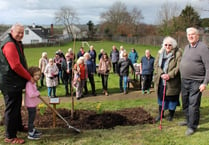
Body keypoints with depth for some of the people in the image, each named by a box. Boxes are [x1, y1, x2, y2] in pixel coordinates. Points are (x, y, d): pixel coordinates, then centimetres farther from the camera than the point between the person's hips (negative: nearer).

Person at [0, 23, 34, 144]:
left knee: (17, 107, 24)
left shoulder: (17, 44, 16)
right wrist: (29, 78, -17)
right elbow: (15, 66, -26)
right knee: (12, 109, -3)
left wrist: (28, 77, 17)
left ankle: (18, 126, 41)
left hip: (16, 82, 11)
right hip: (10, 83, -11)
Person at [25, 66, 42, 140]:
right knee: (31, 118, -3)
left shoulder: (33, 83, 11)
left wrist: (37, 93, 9)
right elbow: (31, 94, -31)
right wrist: (37, 93, -17)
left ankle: (33, 130, 36)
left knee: (32, 118, 22)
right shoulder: (29, 84, -24)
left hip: (33, 104, 11)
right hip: (30, 104, -11)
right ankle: (31, 134, 5)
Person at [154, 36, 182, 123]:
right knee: (161, 97, 15)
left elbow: (178, 67, -17)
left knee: (171, 98, 8)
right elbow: (156, 65, 0)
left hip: (172, 82, -4)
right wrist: (161, 74, -16)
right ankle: (160, 114, 30)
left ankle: (171, 114, 27)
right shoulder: (160, 53, 6)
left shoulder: (178, 53, -9)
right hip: (161, 81, 4)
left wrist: (169, 75, -25)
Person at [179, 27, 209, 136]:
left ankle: (192, 126, 9)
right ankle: (188, 120, 36)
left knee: (193, 104, -3)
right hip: (184, 81, 8)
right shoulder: (187, 47, 11)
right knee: (185, 103, 18)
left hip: (196, 82, -8)